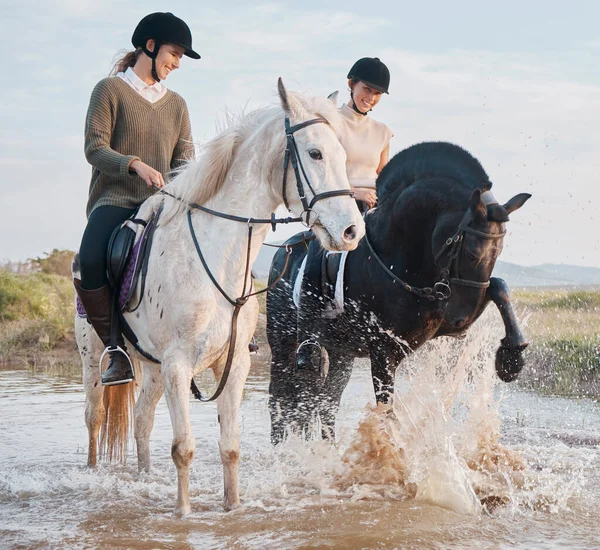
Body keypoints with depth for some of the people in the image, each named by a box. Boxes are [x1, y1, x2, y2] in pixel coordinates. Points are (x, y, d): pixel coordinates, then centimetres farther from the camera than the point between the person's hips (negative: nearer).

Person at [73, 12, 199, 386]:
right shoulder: (111, 90, 3)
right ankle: (116, 348, -21)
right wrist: (136, 165, -23)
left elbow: (185, 156, 14)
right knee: (89, 263, -34)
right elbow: (95, 148, -6)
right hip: (115, 200, -4)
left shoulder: (176, 104, 19)